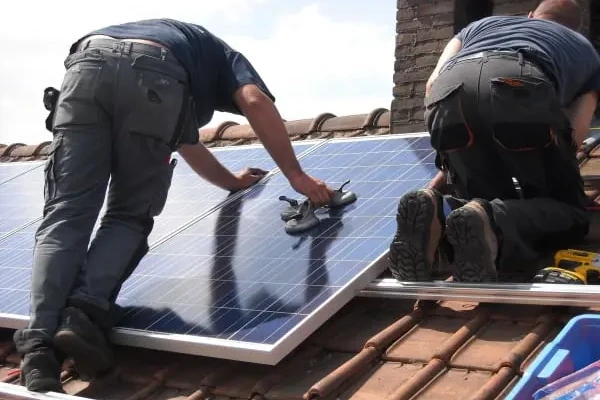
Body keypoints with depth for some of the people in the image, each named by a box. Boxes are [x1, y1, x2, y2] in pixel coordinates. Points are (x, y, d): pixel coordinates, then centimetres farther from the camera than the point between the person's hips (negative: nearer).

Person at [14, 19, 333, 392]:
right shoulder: (224, 56, 36)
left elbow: (186, 142, 57)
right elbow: (257, 102, 11)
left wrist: (232, 181, 69)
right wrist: (297, 176, 13)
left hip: (86, 63, 4)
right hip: (155, 75, -4)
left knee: (67, 216, -1)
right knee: (129, 216, 9)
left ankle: (38, 343, -18)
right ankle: (86, 311, -14)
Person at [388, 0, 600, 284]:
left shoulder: (483, 24, 45)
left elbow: (433, 84, 28)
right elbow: (574, 136, 26)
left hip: (449, 91, 3)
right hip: (521, 87, -3)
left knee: (492, 201, 20)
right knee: (568, 211, 12)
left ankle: (436, 212, -14)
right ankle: (490, 226, -20)